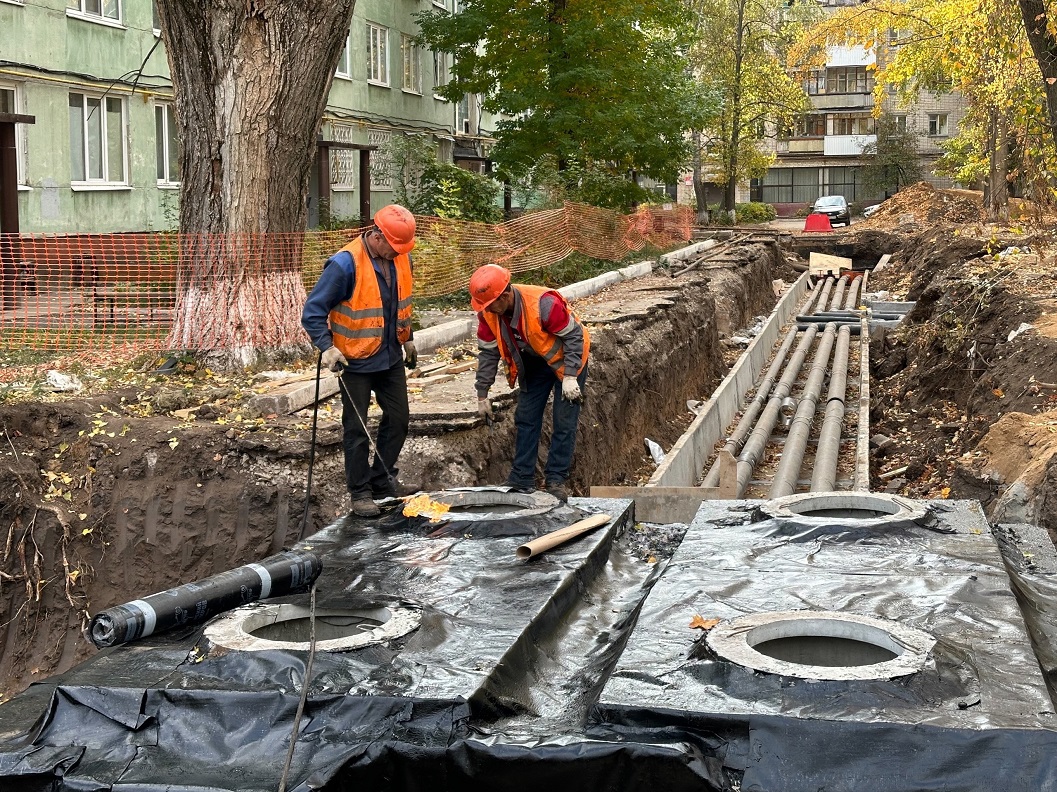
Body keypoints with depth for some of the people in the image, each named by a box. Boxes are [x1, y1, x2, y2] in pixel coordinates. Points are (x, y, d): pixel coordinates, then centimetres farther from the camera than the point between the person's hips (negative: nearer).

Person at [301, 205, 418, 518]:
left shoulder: (400, 257, -2)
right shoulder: (345, 264, -23)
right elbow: (312, 313, -19)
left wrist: (408, 339, 20)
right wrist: (327, 347, -29)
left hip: (391, 357, 6)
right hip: (356, 361, -6)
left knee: (398, 420, 12)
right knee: (357, 428, 2)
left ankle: (382, 480, 29)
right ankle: (360, 492, 14)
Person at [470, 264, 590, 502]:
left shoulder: (544, 304, -36)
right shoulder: (488, 313, -18)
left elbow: (573, 336, -25)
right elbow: (489, 353, -5)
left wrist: (570, 377, -29)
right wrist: (482, 395, -5)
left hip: (565, 359, -5)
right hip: (534, 363, 6)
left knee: (565, 422, -6)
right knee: (526, 418, 3)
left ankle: (557, 480, 3)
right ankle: (521, 481, 9)